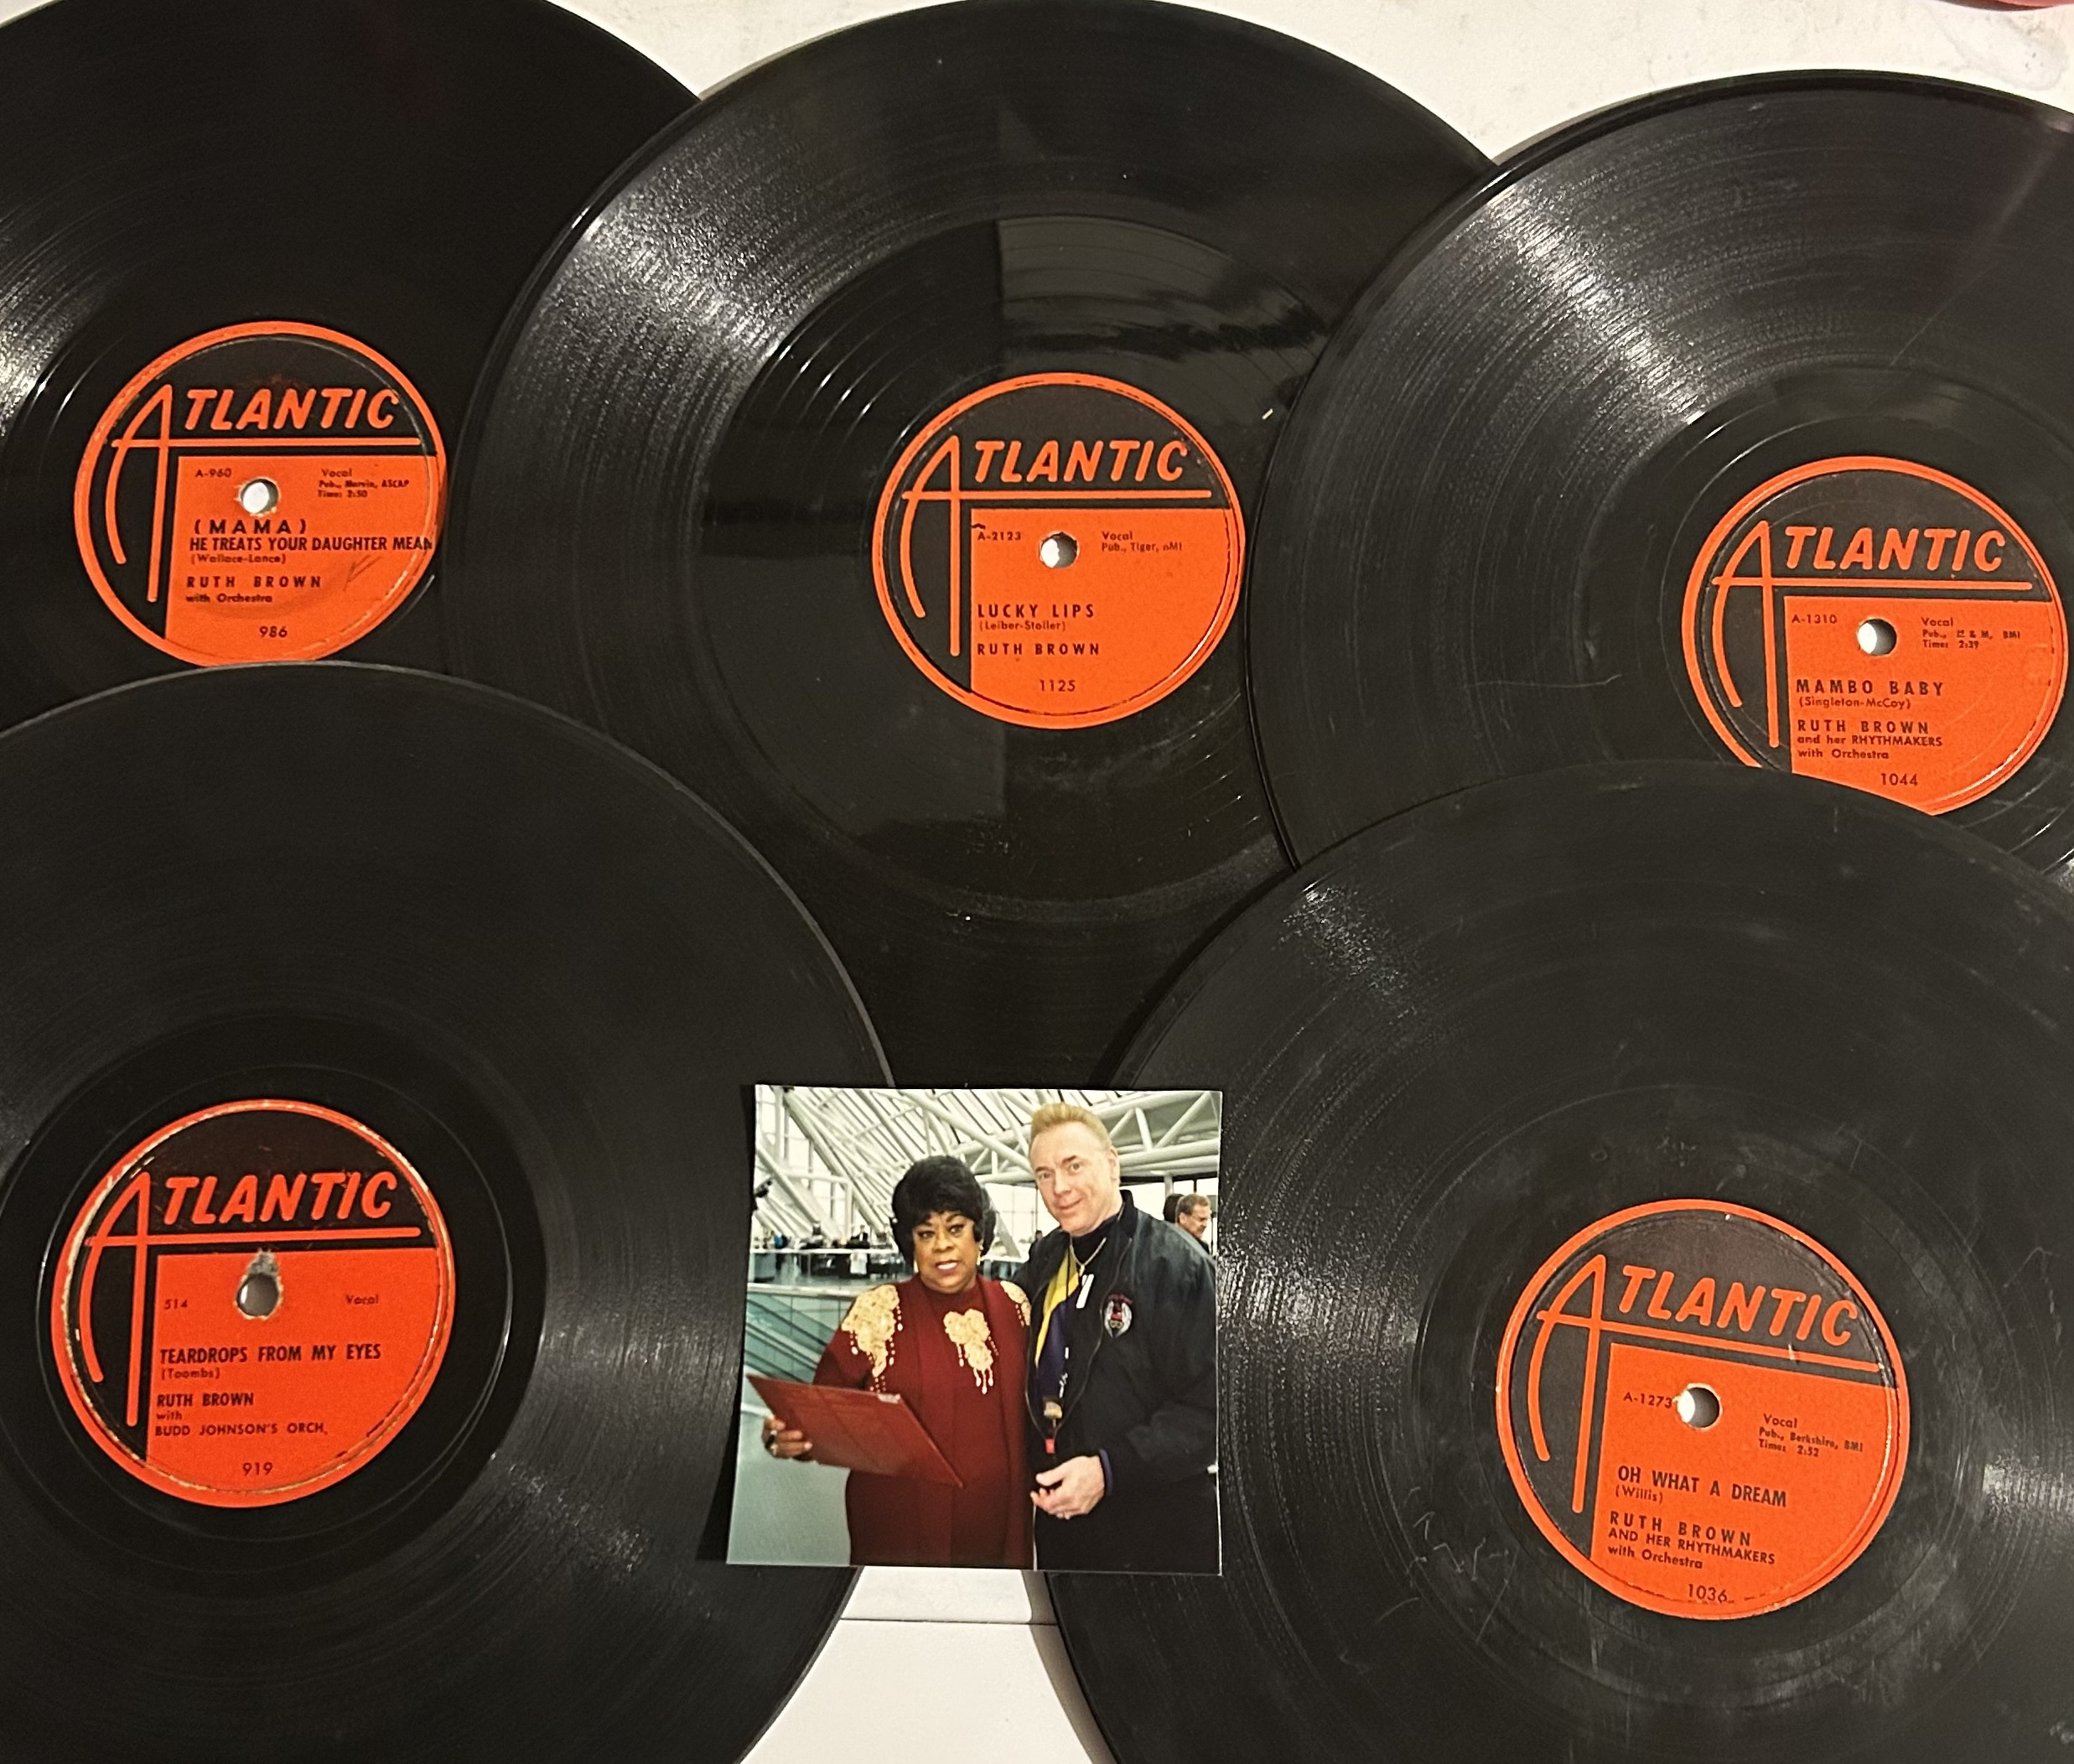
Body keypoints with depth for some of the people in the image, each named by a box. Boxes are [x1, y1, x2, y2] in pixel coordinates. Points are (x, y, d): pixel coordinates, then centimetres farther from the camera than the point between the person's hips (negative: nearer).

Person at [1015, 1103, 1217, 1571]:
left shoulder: (1176, 1264, -15)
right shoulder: (1044, 1261, 6)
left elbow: (1207, 1408, -18)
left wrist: (1110, 1470, -24)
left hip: (1157, 1535, -6)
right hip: (1057, 1520, 6)